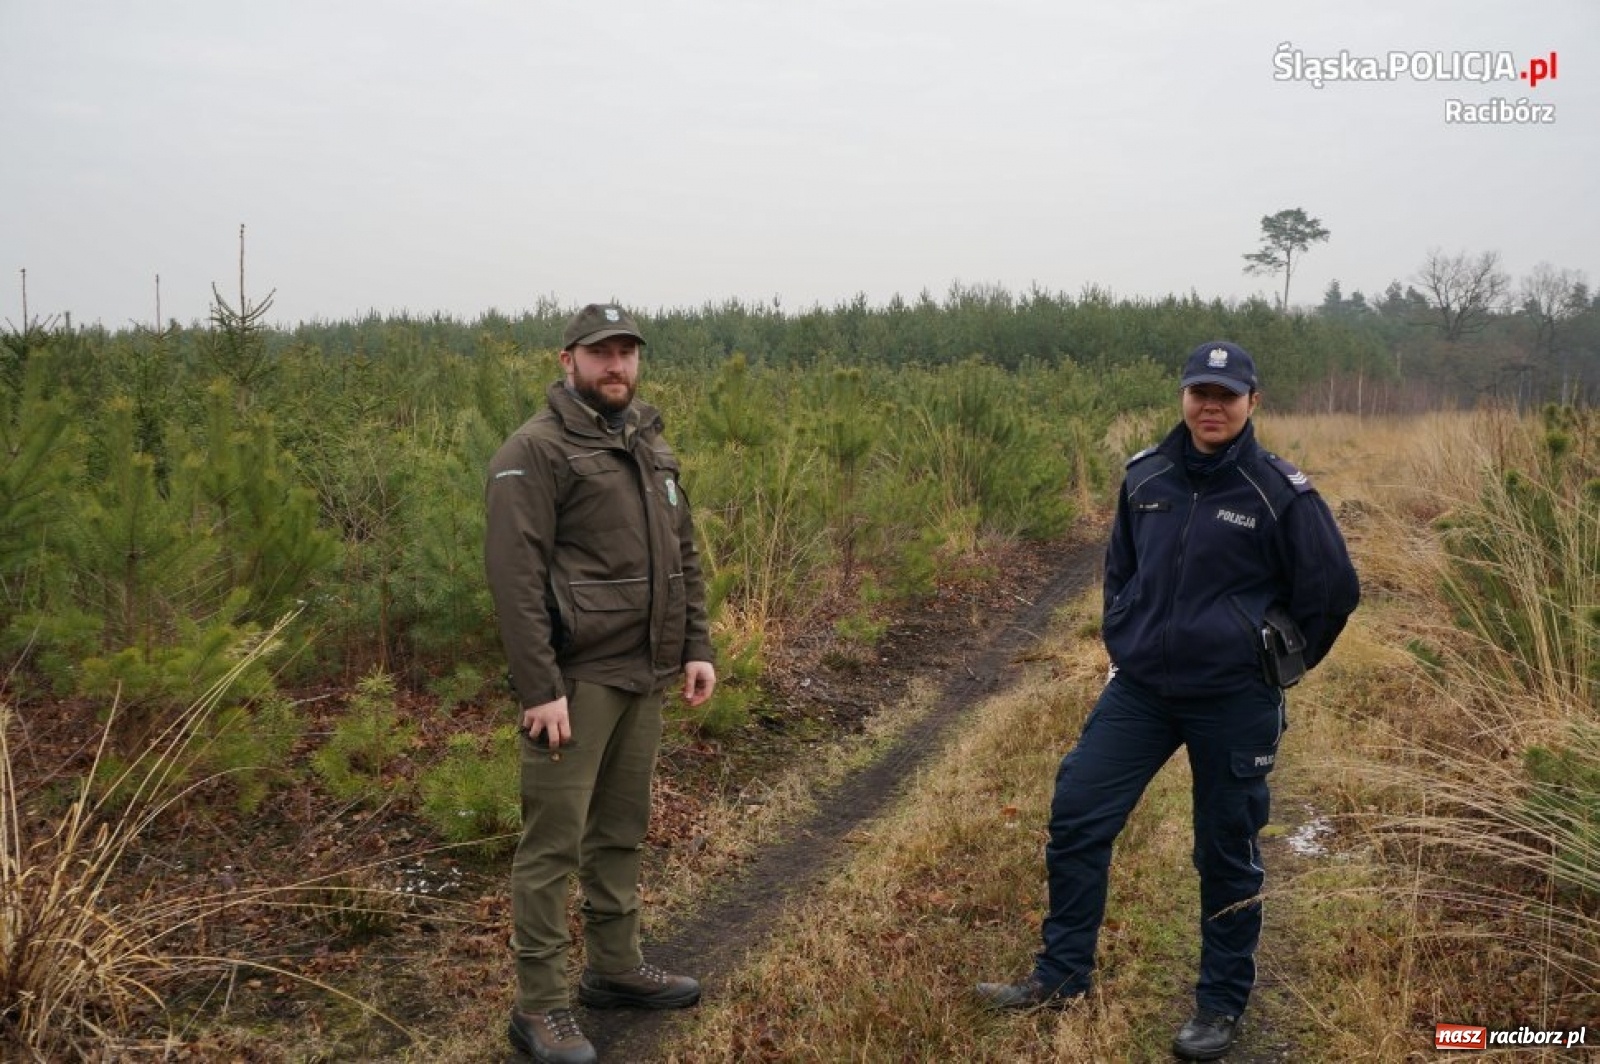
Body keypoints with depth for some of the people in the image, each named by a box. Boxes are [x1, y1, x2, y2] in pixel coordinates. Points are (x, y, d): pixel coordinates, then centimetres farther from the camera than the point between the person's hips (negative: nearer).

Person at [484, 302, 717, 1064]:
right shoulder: (535, 451, -10)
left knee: (620, 830, 17)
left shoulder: (651, 445, 14)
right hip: (576, 678, -8)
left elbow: (684, 556, 18)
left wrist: (697, 647, 10)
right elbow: (514, 576, -17)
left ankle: (615, 968, 31)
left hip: (642, 675, 8)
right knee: (553, 841, -2)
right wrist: (540, 687, -21)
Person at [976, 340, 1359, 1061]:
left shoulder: (1279, 493, -10)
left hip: (1232, 703, -4)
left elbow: (1334, 589, -1)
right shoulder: (1145, 476, 3)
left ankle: (1222, 1005, 26)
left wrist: (1277, 664, 6)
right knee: (1076, 816, 1)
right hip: (1138, 688, 4)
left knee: (1227, 854, 8)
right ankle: (1062, 976, 17)